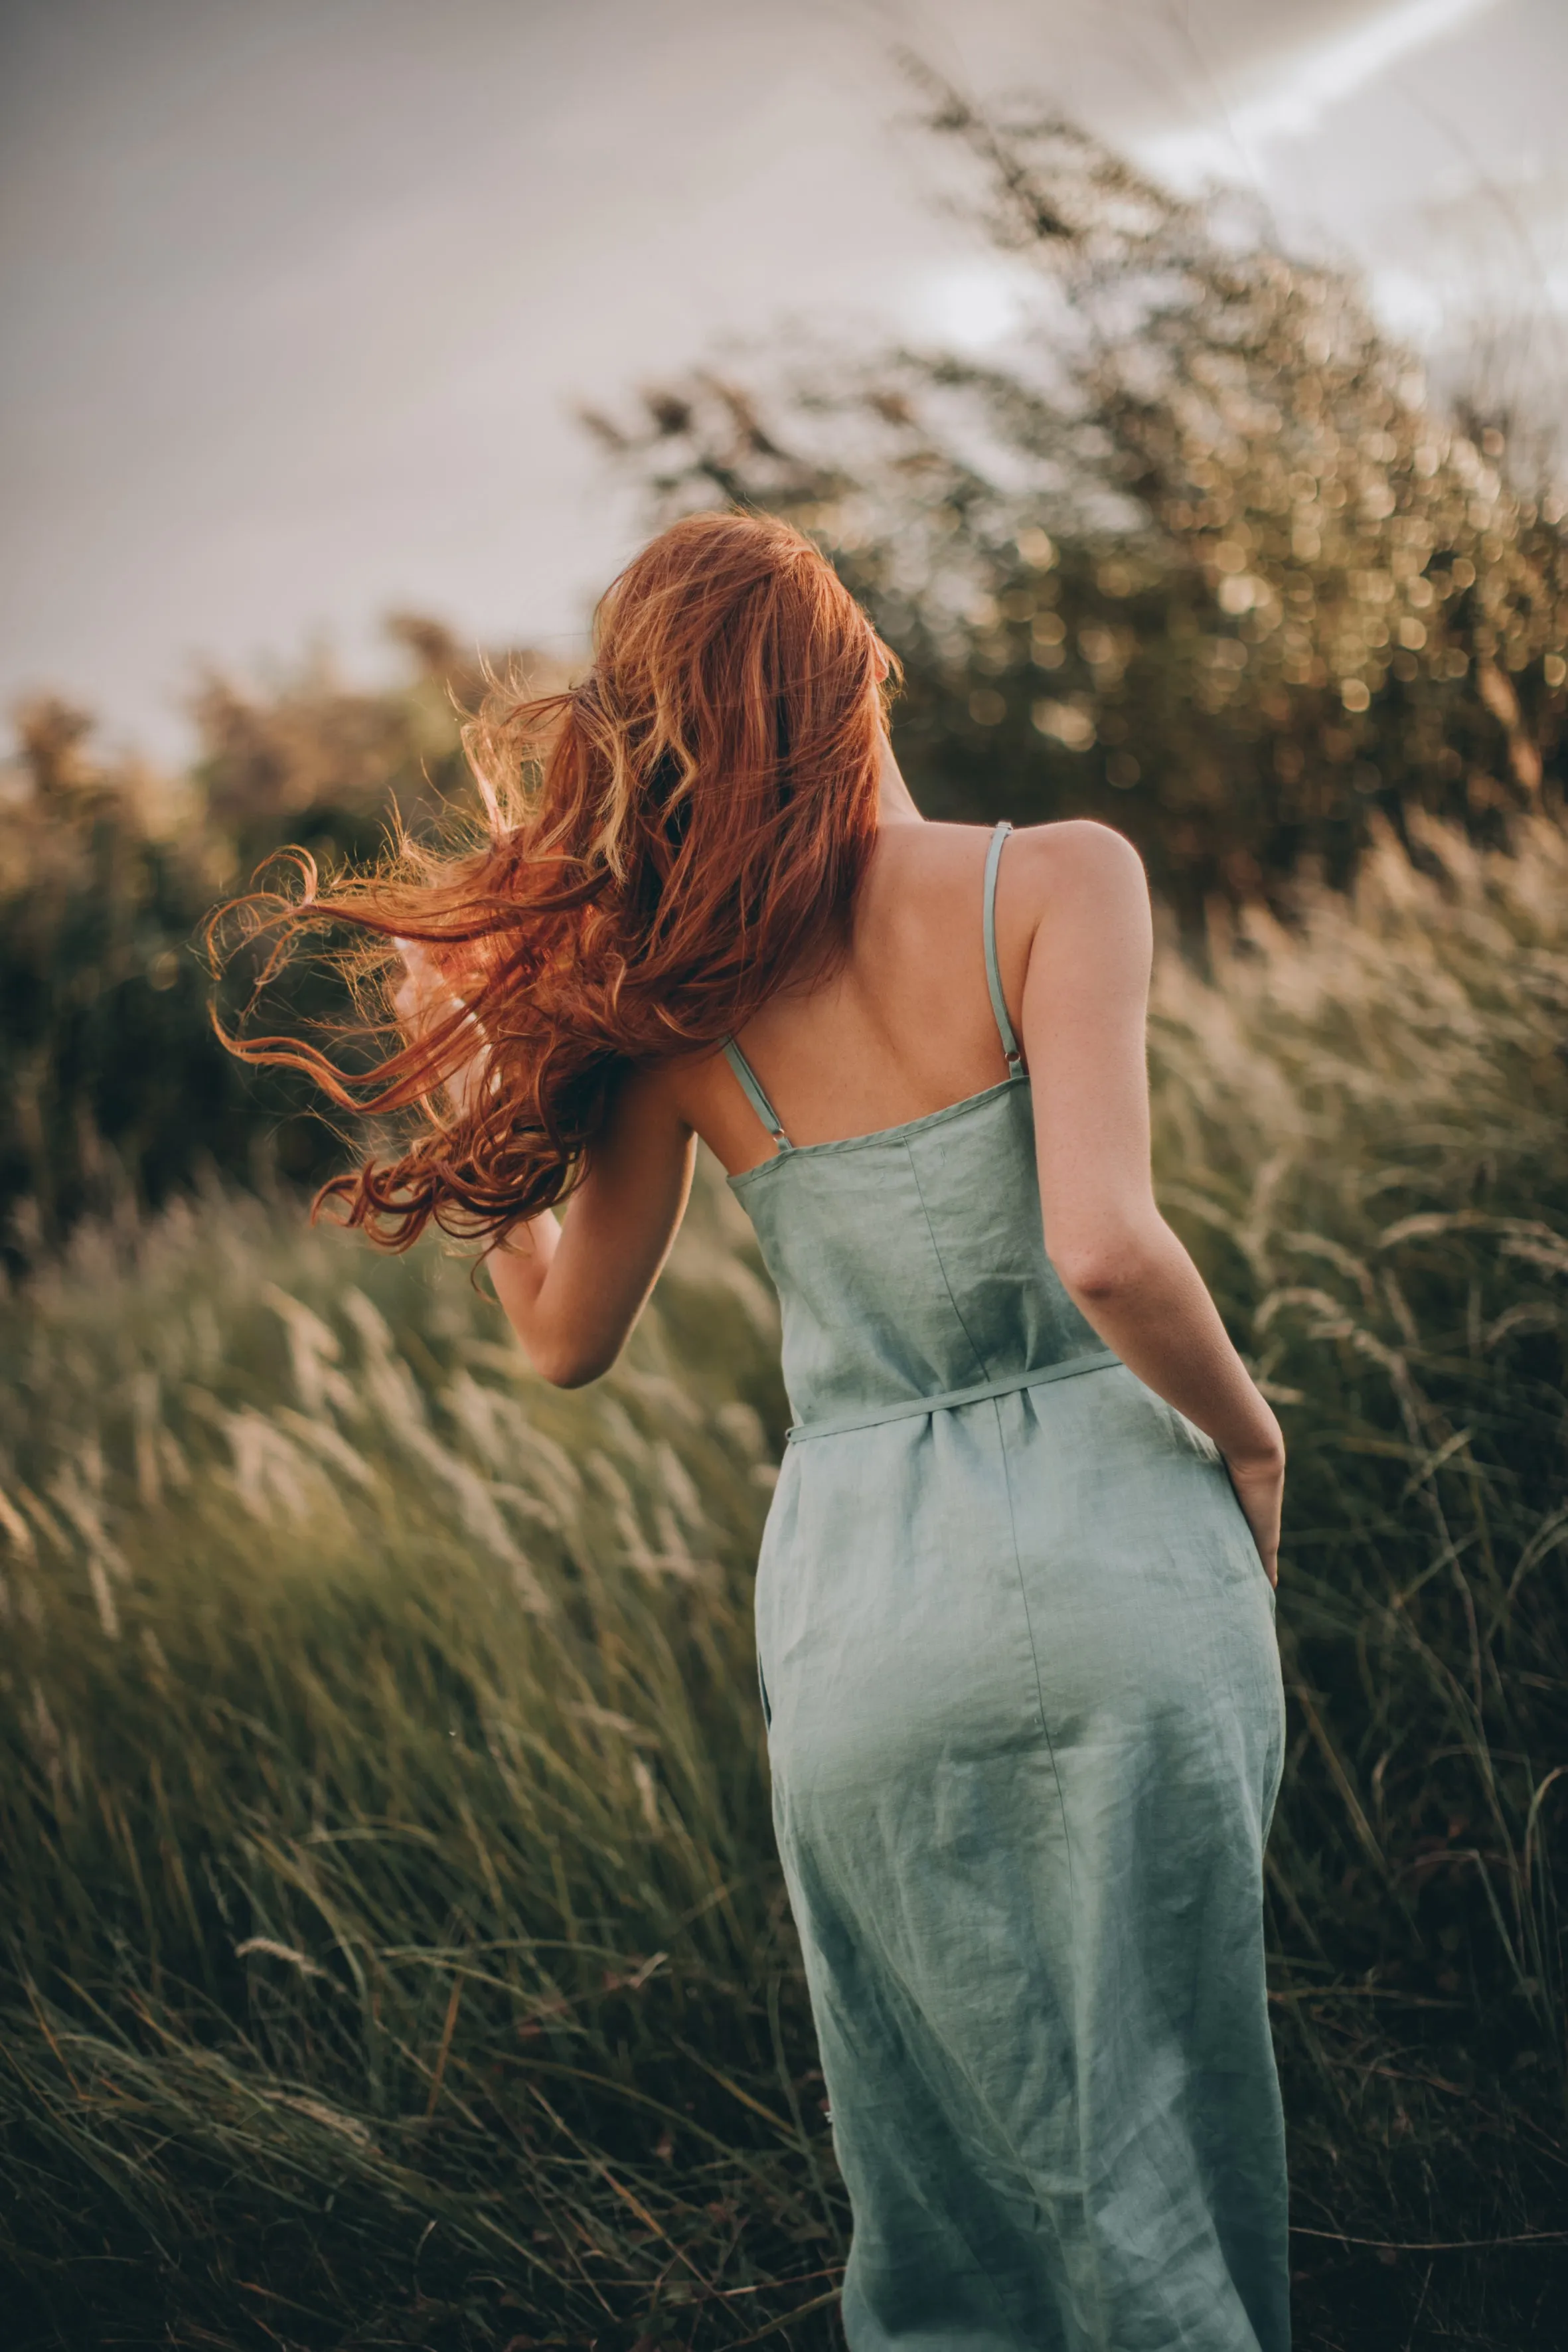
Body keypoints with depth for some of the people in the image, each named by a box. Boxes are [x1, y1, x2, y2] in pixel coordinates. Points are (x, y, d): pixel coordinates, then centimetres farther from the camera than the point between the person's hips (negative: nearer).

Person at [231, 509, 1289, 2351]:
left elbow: (564, 1337, 13)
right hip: (1115, 1561, -3)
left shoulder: (672, 1004, 1)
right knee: (1159, 2160, 11)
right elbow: (1105, 1246, -21)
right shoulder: (1058, 879, -9)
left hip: (859, 1623, 3)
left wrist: (463, 1065, 22)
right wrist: (1250, 1437, -2)